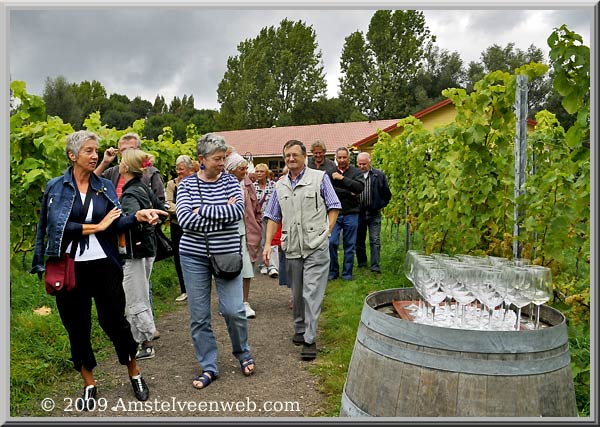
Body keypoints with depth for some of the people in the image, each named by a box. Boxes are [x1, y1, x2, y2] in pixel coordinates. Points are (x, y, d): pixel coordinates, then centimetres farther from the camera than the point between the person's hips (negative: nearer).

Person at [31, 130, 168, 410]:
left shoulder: (106, 186, 6)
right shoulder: (55, 187, 0)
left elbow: (118, 224, -4)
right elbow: (58, 225, -12)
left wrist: (138, 216, -22)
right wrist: (97, 227, -10)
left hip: (104, 265, 1)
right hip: (70, 267, 0)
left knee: (115, 321, 5)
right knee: (77, 327, 11)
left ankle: (135, 374, 27)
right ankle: (89, 385, 29)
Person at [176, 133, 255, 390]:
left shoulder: (230, 181, 1)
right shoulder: (186, 184, 0)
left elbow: (238, 212, -17)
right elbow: (185, 219, -14)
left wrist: (201, 210, -16)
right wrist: (223, 213, -15)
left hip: (227, 254, -1)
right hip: (193, 256, 1)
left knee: (233, 309, -5)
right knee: (199, 315, 6)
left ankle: (242, 353, 25)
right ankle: (208, 368, 23)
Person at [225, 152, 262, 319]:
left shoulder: (247, 184, 5)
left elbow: (256, 208, 9)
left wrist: (257, 229, 6)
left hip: (245, 232, 3)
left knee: (246, 269, 4)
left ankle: (245, 303, 16)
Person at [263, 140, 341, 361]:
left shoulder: (319, 178, 0)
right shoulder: (280, 185, 11)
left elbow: (334, 207, 3)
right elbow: (273, 217, 14)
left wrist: (326, 232, -5)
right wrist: (268, 244, 7)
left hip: (316, 247, -4)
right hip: (292, 248, 4)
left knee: (312, 294, -4)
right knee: (297, 293, 15)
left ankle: (309, 339, 5)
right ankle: (299, 329, 34)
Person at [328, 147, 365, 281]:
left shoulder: (356, 172, 4)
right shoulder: (331, 172, 4)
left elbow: (360, 187, -13)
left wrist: (342, 178, -15)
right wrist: (348, 193, -11)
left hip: (351, 213, 0)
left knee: (350, 245, 6)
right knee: (331, 242, -7)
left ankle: (347, 273, 18)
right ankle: (333, 271, 12)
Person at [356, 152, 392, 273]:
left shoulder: (379, 175, 1)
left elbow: (387, 194, 8)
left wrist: (380, 205, 3)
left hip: (374, 214, -1)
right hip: (359, 213, 1)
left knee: (375, 240, -4)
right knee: (359, 240, 11)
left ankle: (375, 266, -1)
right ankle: (361, 264, 26)